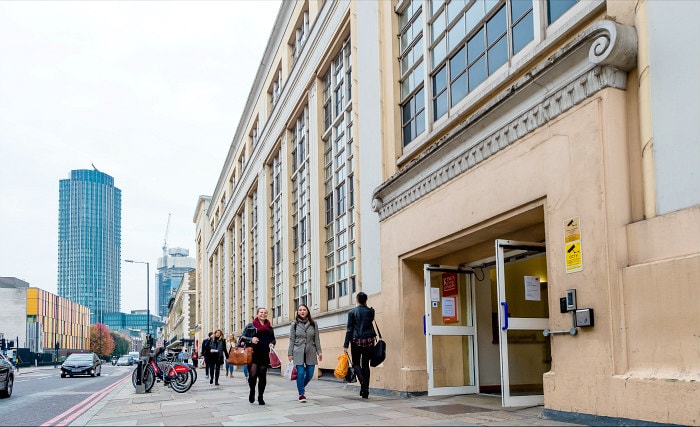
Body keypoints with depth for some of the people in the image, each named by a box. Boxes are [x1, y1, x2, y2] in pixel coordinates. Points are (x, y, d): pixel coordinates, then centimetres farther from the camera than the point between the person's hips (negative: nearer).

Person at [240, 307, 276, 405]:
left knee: (262, 376, 3)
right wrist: (251, 340, -15)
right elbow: (242, 337, 2)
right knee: (252, 375, -12)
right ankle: (252, 392, 16)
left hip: (265, 355, 3)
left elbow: (273, 339, 24)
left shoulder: (270, 328, 14)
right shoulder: (250, 326, 5)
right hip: (253, 354, -3)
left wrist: (272, 344, 2)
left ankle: (260, 397, 16)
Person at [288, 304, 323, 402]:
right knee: (300, 373, -9)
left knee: (310, 374, 2)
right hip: (298, 352, -2)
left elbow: (317, 339, 8)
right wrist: (290, 354, 1)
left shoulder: (313, 324, 6)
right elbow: (292, 340, 5)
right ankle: (301, 394, 3)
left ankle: (302, 386, 31)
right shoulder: (294, 324, 4)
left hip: (310, 352, 2)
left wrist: (319, 351, 1)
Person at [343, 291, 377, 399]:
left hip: (357, 341, -2)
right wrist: (366, 307, 17)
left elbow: (349, 329, -5)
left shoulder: (352, 312, -4)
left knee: (356, 363, 9)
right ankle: (365, 390, 7)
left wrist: (345, 345, -4)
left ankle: (362, 380, -19)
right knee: (365, 364, 8)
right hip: (369, 340, 2)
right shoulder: (370, 311, 1)